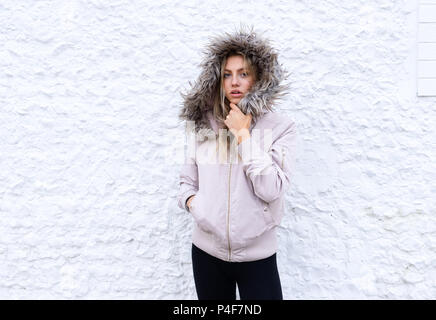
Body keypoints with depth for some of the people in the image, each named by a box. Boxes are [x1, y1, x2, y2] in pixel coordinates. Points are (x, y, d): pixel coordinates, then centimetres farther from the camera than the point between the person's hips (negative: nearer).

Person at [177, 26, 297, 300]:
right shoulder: (203, 124, 1)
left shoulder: (280, 126, -8)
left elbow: (271, 190, -18)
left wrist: (243, 134, -17)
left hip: (257, 254, -2)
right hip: (207, 250, 3)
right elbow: (188, 180, 10)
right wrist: (190, 199, -11)